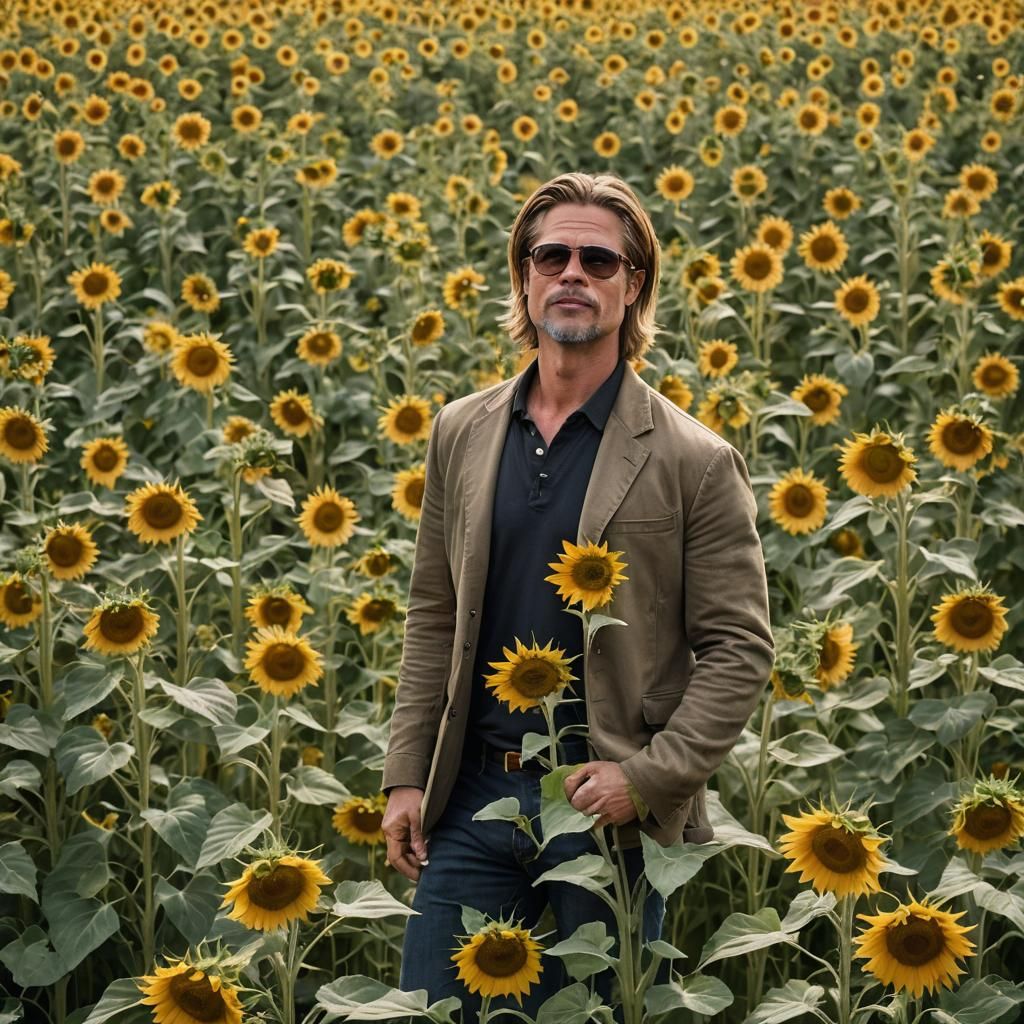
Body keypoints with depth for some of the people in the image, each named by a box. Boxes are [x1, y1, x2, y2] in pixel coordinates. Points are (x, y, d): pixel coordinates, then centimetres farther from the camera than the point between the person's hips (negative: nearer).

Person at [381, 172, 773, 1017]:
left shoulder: (694, 462, -6)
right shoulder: (462, 433, 7)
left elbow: (739, 648, -6)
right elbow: (434, 620, 12)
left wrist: (648, 777, -16)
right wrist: (407, 775, 6)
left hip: (607, 809, -3)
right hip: (472, 797, 4)